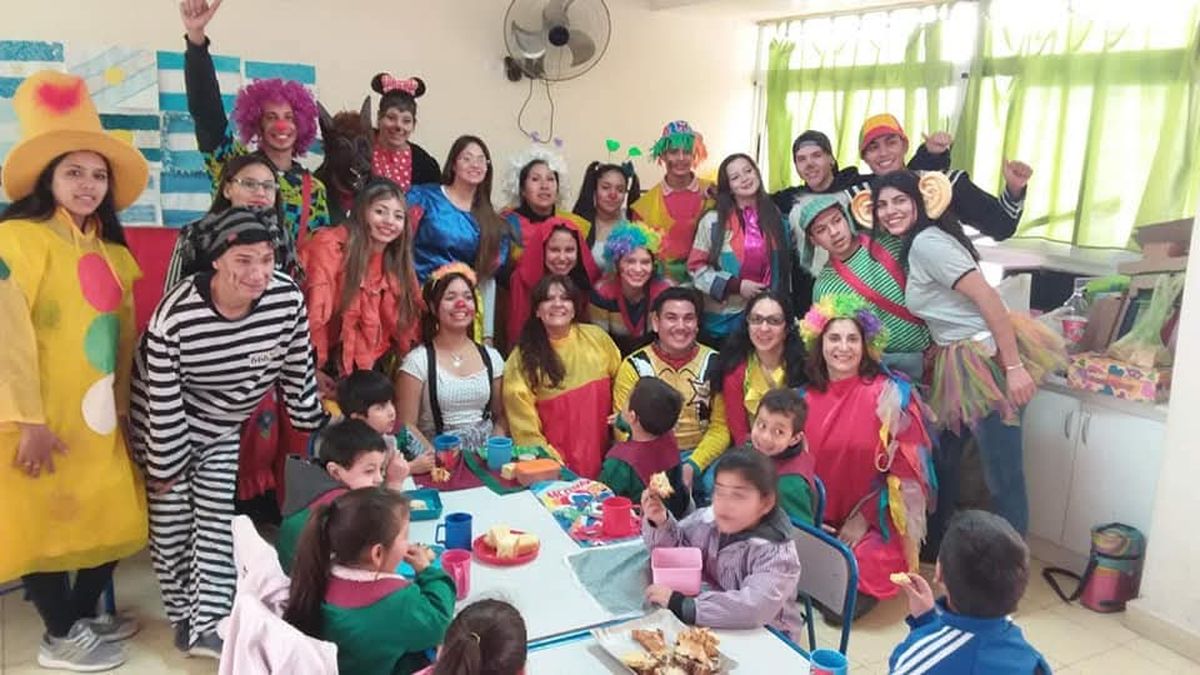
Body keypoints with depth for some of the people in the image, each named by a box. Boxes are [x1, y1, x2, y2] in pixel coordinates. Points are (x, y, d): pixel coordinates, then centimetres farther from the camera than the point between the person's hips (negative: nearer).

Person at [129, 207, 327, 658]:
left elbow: (297, 369, -8)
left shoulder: (288, 297, -25)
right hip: (167, 428, -3)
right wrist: (167, 466, -14)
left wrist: (311, 423, 2)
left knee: (217, 522, 6)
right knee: (171, 524, 8)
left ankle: (209, 627, 14)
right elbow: (164, 401, -23)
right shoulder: (176, 316, -34)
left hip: (222, 428, 3)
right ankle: (184, 618, 28)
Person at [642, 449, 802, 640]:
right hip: (719, 624, 6)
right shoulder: (710, 520, -6)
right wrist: (660, 523, -16)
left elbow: (754, 608, -37)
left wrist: (680, 604, -34)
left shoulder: (776, 553, -24)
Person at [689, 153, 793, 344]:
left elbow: (785, 265, 14)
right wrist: (736, 285, -13)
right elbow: (696, 267, -5)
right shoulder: (713, 221, -4)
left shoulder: (775, 216, 6)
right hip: (723, 317, -2)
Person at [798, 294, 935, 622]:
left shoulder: (890, 394, -9)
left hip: (873, 523, -4)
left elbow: (903, 470, -9)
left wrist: (863, 518, -12)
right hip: (817, 521, 4)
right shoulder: (806, 397, 4)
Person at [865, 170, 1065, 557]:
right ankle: (934, 547, 34)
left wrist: (1015, 366, -23)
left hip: (988, 361, -10)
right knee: (943, 460, 19)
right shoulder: (913, 246, 15)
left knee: (1003, 478, -2)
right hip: (959, 366, 10)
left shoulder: (926, 242, -14)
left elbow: (988, 298, -20)